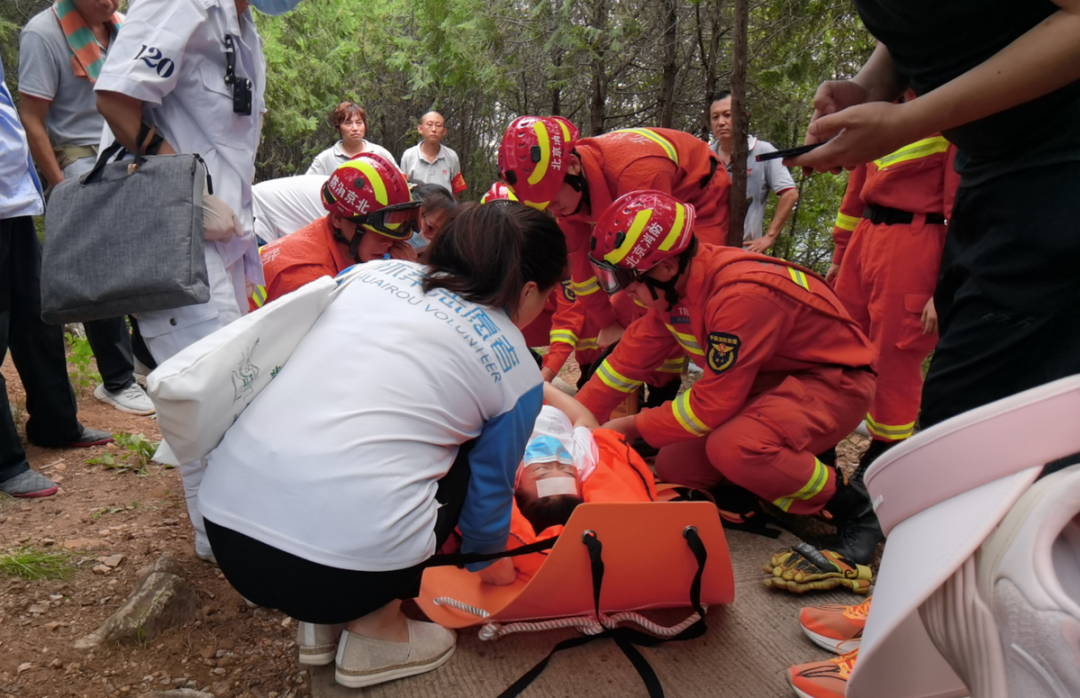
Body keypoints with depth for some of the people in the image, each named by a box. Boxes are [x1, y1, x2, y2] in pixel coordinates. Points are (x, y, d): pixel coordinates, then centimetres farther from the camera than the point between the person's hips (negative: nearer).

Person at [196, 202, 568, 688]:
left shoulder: (379, 270, 14)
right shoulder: (516, 370, 4)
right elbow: (489, 490, 16)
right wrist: (488, 559, 38)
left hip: (224, 521, 5)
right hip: (353, 557, -5)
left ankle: (321, 622, 27)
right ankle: (375, 634, 21)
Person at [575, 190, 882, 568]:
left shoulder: (741, 295, -33)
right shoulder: (675, 283, -6)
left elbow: (713, 404, -27)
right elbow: (631, 357, 3)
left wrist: (633, 427, -15)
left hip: (834, 381, -8)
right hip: (769, 379, 9)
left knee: (733, 447, -36)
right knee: (674, 468, -2)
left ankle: (852, 508, -12)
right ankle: (797, 461, 14)